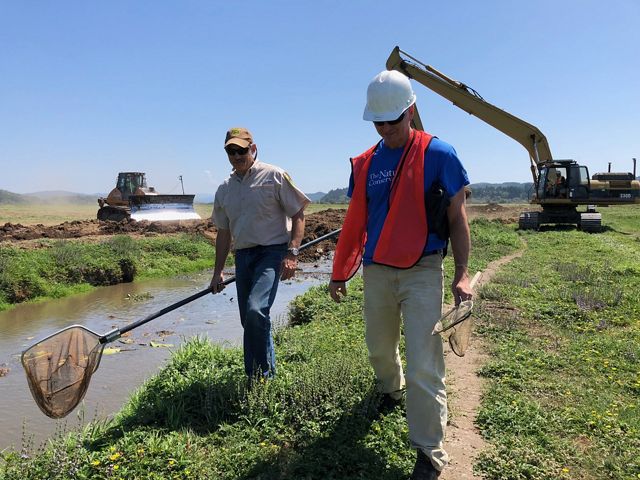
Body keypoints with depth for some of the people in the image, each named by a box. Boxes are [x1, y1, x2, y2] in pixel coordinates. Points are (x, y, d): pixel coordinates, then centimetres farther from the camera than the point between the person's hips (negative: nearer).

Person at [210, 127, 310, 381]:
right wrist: (218, 271, 17)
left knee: (256, 310, -24)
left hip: (272, 252, -6)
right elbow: (224, 232, 19)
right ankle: (255, 377, 24)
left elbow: (298, 214, -4)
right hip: (243, 256, 6)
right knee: (249, 320, 9)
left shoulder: (274, 176, -3)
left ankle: (263, 375, -6)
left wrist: (292, 253, -15)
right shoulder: (224, 189, 14)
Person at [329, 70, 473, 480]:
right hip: (376, 273, 5)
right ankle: (391, 392, 50)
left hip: (422, 272, -4)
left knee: (424, 366, -6)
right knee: (379, 348, 19)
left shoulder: (437, 154, -5)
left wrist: (462, 273, -8)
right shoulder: (365, 164, 7)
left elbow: (457, 217, -2)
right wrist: (340, 273, 15)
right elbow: (355, 223, 13)